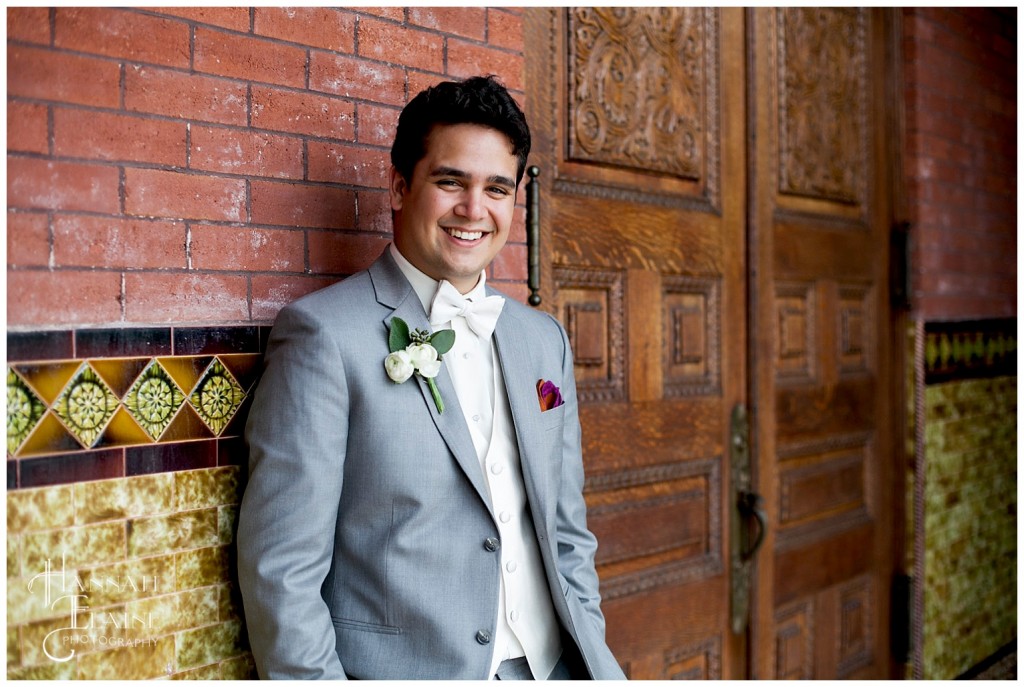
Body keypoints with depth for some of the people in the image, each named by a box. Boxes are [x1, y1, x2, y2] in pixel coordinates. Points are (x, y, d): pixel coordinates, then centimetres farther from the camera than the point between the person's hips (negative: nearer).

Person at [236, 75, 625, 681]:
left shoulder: (546, 339, 8)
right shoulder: (324, 334, -11)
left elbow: (567, 533, 12)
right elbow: (281, 569, -13)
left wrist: (592, 658, 5)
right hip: (406, 669, -5)